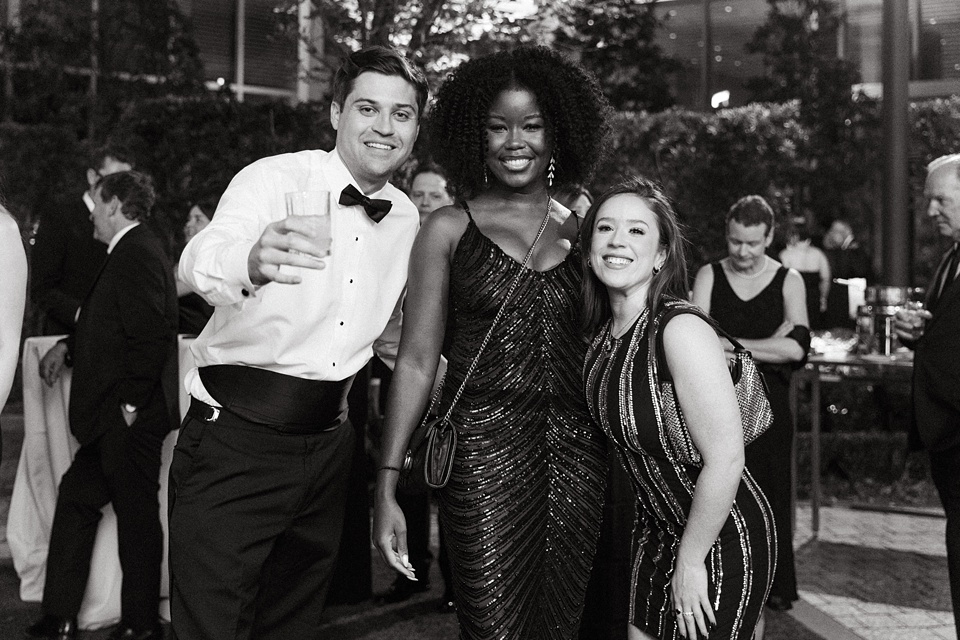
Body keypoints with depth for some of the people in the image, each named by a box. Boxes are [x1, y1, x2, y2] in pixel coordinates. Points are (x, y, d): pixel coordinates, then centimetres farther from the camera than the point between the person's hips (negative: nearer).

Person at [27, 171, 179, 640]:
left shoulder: (137, 254, -16)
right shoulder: (135, 251, 16)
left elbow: (150, 336, -23)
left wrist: (131, 403, -21)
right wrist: (69, 345, 12)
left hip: (131, 416, -11)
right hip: (113, 415, 11)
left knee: (136, 514, 1)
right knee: (75, 499, 14)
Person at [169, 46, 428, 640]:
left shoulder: (406, 219, 7)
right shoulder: (275, 178, -11)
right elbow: (198, 261, -32)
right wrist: (252, 262, -54)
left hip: (327, 449, 6)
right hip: (235, 440, -5)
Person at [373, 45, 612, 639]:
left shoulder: (581, 229, 11)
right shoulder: (450, 229, 3)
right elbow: (416, 361, -1)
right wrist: (387, 486, -7)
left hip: (579, 451, 3)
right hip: (484, 448, -3)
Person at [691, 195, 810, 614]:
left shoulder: (788, 281, 2)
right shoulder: (708, 276, 3)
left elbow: (796, 348, -11)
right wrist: (768, 345, -17)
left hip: (768, 404, 0)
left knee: (769, 491, 7)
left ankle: (775, 585, 21)